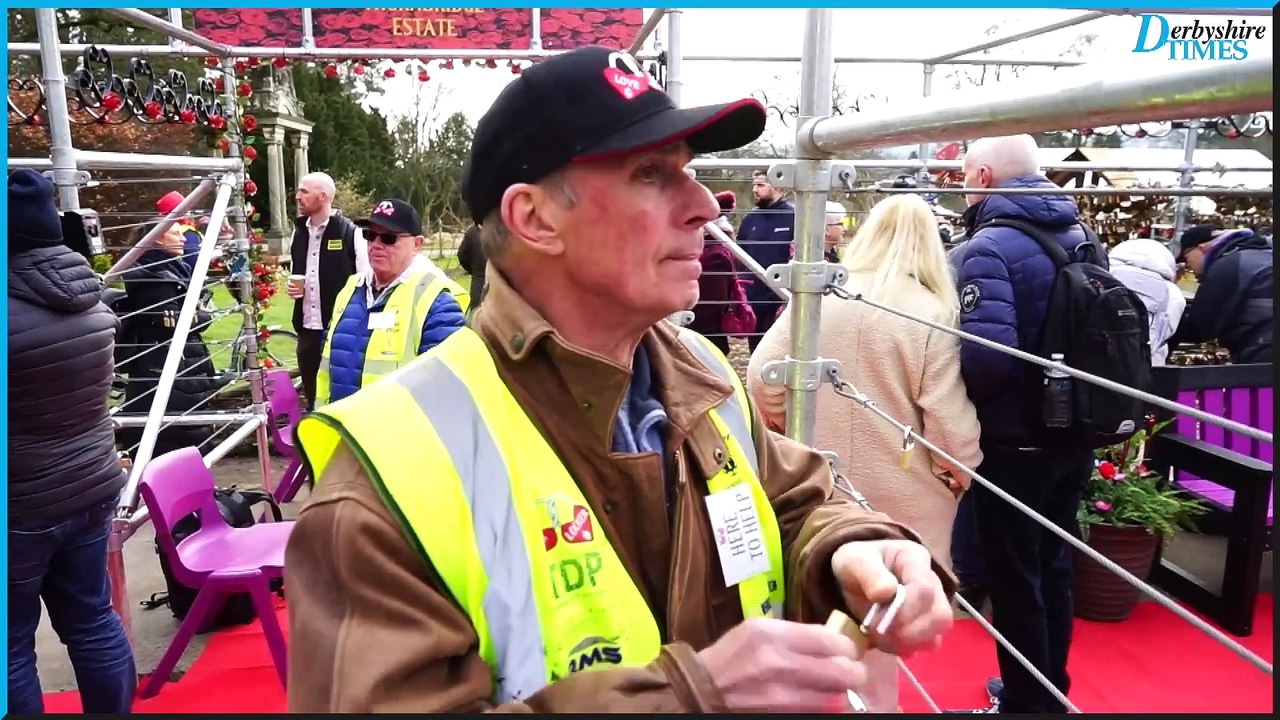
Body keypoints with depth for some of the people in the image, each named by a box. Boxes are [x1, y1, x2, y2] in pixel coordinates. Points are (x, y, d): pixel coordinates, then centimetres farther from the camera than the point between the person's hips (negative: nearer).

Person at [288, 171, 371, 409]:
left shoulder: (350, 233, -8)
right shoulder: (299, 232, 12)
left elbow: (365, 283, -9)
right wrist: (293, 287, 3)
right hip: (308, 329, 6)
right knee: (313, 397, 13)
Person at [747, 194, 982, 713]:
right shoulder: (932, 312, -14)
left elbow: (762, 376, -5)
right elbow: (947, 416, -15)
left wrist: (789, 430, 13)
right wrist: (961, 470, 5)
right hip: (895, 489, -3)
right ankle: (874, 699, 30)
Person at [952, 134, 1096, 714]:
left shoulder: (989, 247, -19)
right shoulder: (1079, 235, 6)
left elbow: (984, 357, -30)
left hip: (1015, 442, -8)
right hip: (1074, 432, 8)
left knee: (1013, 579, 7)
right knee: (1052, 567, 21)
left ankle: (1026, 702, 21)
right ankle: (1050, 691, 37)